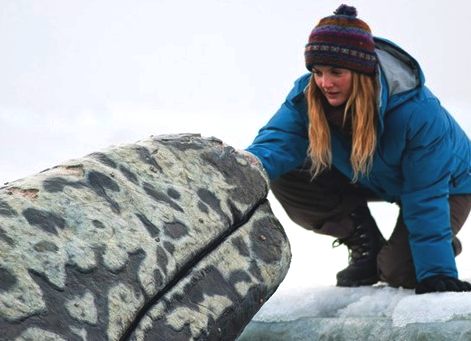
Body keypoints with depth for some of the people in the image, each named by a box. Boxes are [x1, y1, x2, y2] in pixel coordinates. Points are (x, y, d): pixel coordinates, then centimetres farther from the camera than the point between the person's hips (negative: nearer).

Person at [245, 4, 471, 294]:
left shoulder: (418, 111, -38)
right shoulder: (308, 94, -23)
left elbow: (426, 197, -34)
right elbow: (280, 138, -30)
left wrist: (436, 273, -34)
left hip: (445, 183, -5)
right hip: (371, 180, 5)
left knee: (399, 272, -25)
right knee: (286, 180, -17)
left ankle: (444, 245, 12)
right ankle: (367, 248, 2)